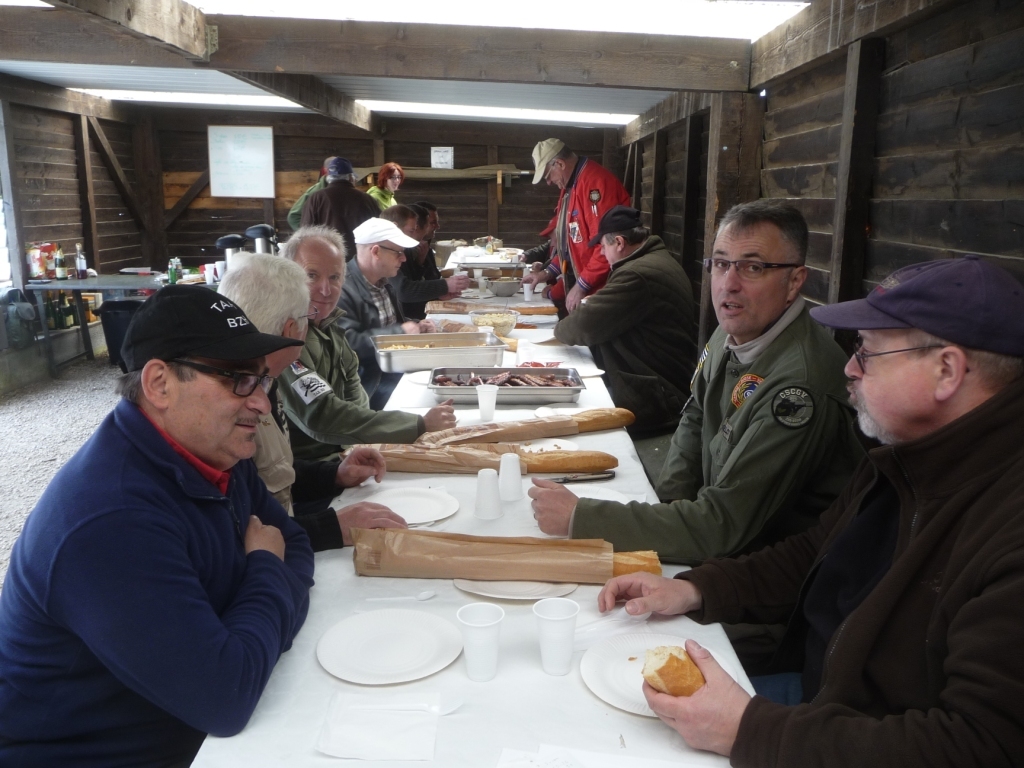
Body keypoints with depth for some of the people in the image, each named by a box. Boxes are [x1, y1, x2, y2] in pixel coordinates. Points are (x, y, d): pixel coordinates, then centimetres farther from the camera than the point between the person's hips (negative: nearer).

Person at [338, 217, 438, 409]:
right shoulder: (344, 290, -19)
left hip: (399, 371, 9)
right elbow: (348, 344, -28)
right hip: (369, 388, -9)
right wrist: (400, 331, -18)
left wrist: (416, 325, 4)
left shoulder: (384, 284, 13)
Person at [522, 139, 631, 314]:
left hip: (600, 291, -10)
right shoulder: (569, 186, 15)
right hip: (579, 285, 10)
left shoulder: (595, 182, -19)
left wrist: (582, 285, -21)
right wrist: (548, 272, 15)